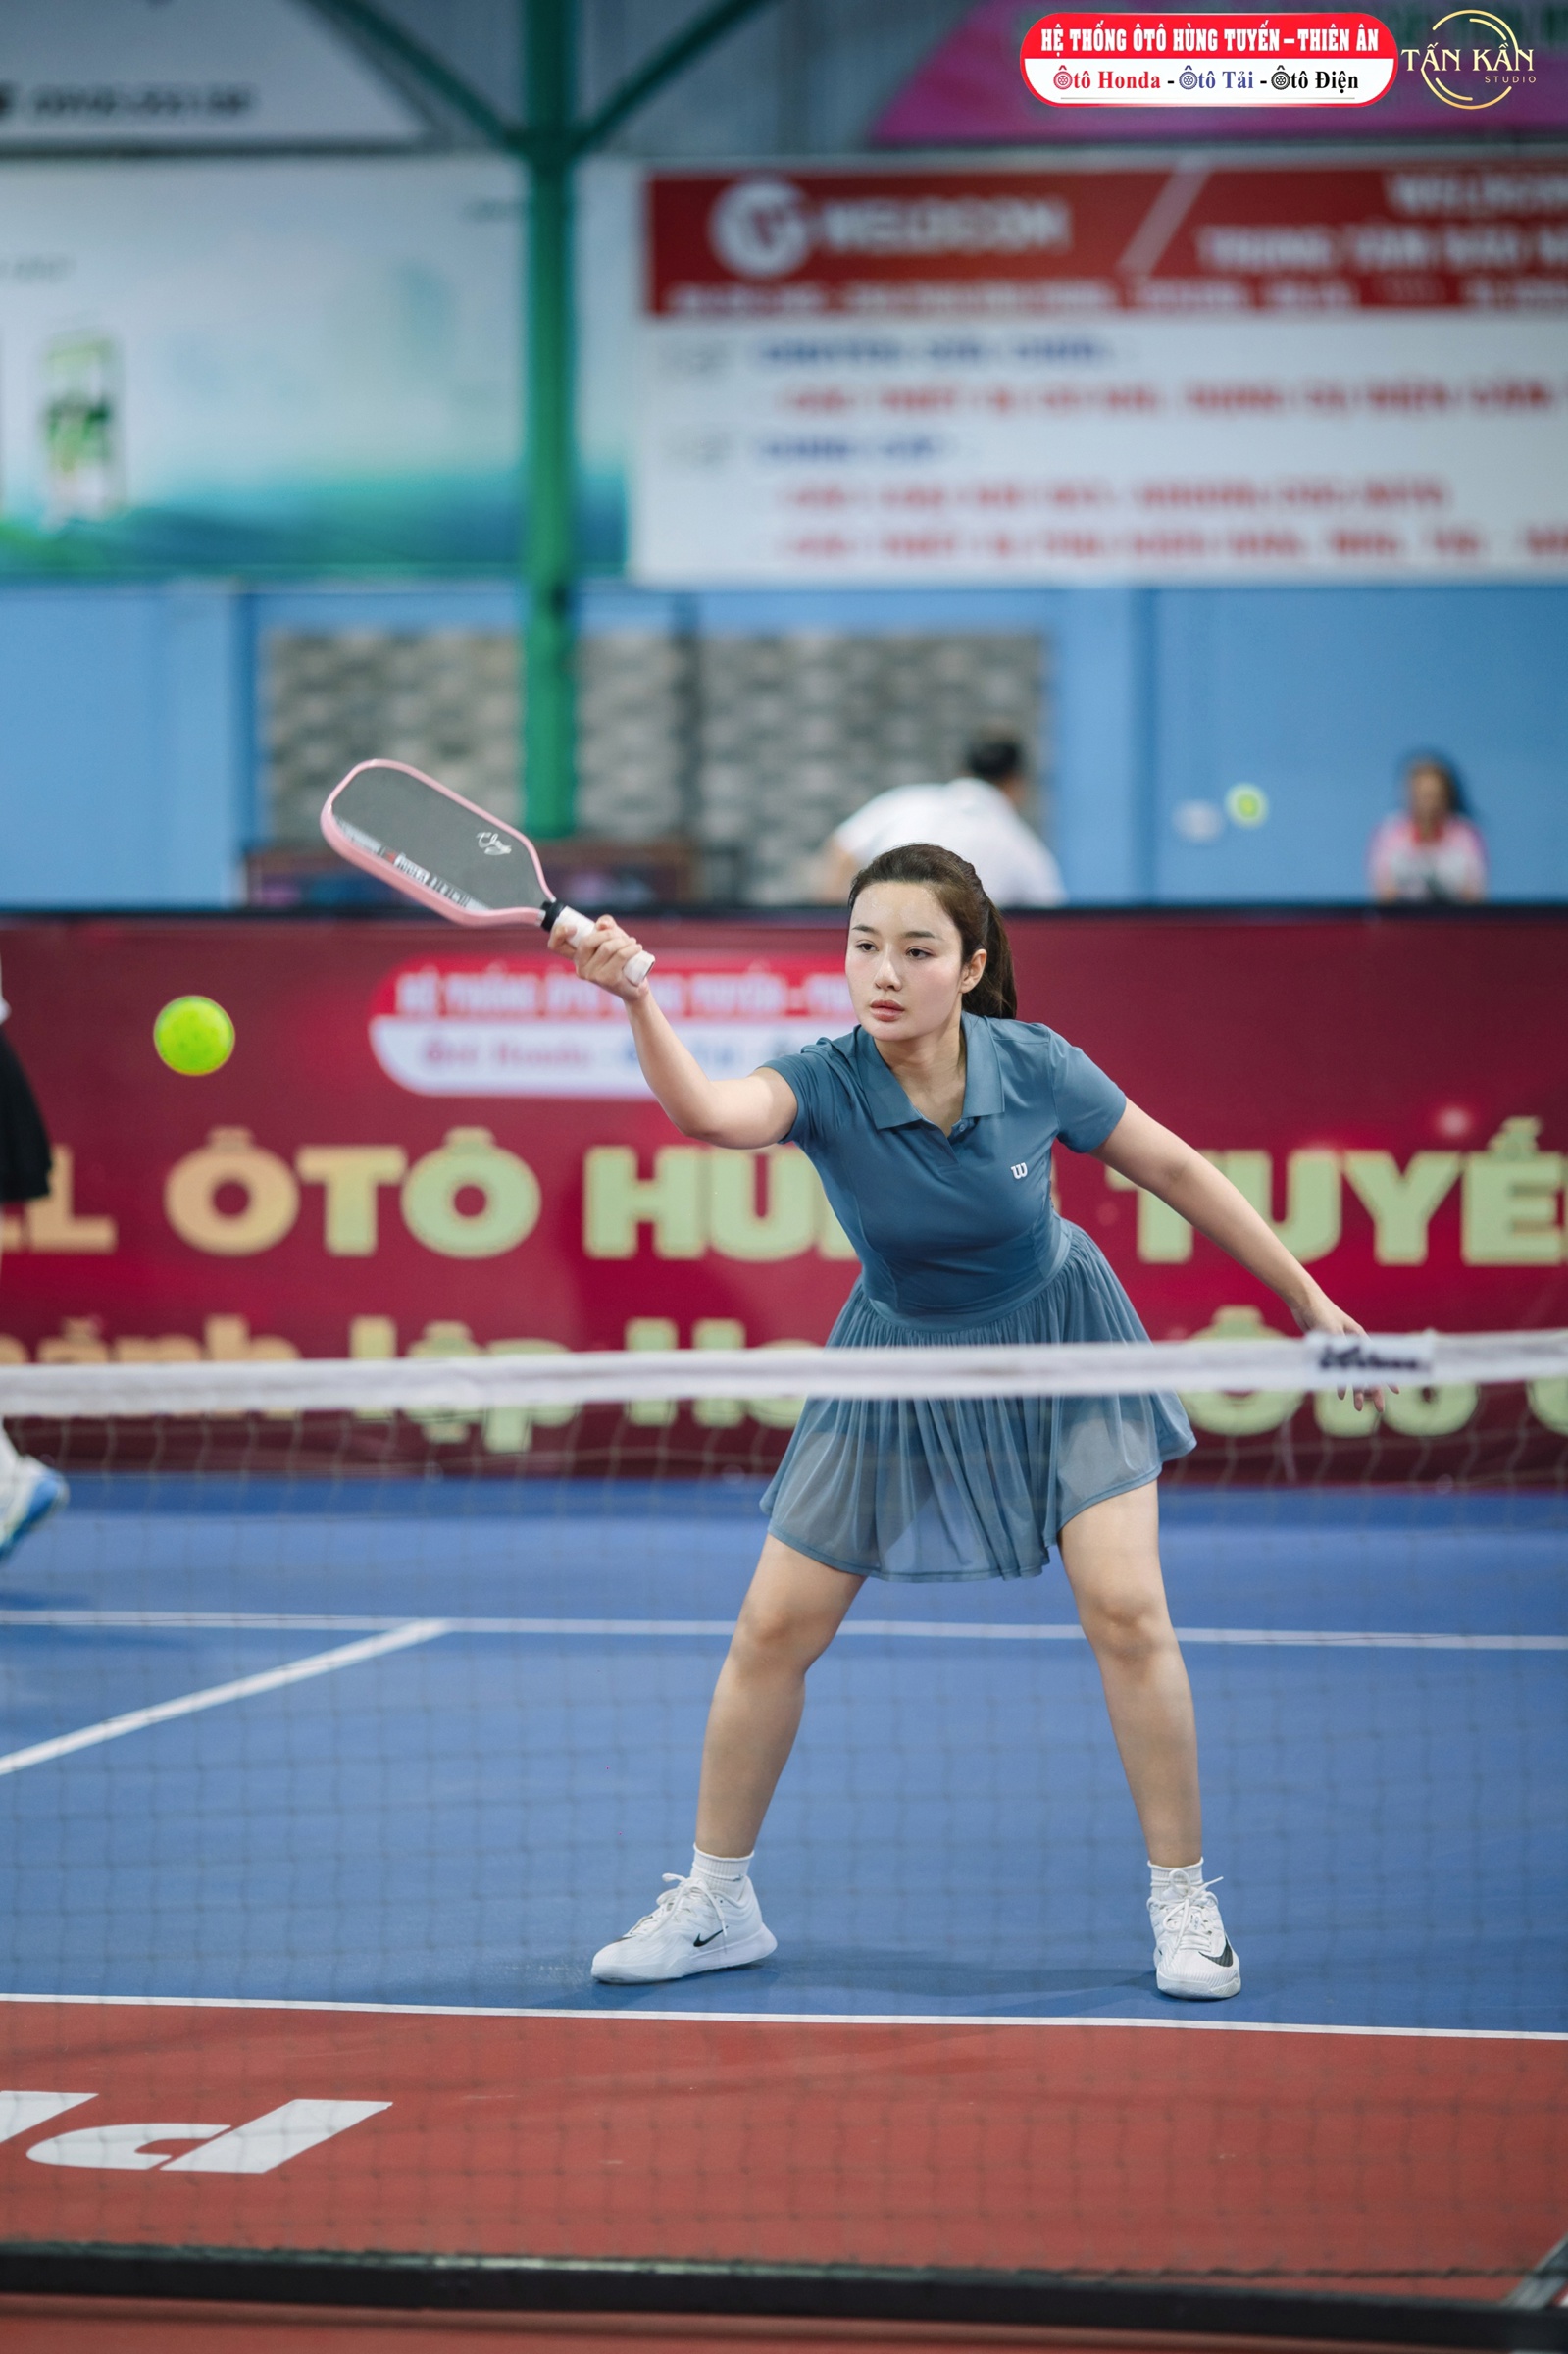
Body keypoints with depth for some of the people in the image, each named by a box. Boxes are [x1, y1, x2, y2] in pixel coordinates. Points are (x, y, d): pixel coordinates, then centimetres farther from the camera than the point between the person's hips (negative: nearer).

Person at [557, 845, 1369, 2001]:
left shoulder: (1036, 1067, -23)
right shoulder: (827, 1083, -26)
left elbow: (1176, 1170, -8)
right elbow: (711, 1110, -49)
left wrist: (1308, 1299, -4)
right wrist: (639, 999, -68)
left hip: (1056, 1341, -1)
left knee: (1127, 1611, -14)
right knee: (774, 1632, 1)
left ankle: (1184, 1902, 2)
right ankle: (717, 1903, 18)